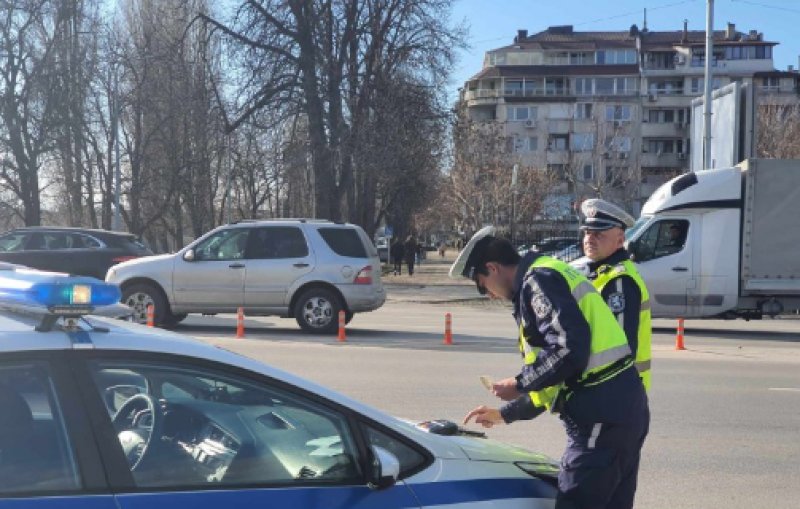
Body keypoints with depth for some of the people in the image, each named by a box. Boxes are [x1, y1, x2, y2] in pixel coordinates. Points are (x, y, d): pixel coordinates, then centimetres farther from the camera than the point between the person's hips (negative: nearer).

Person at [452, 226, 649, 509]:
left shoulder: (538, 280, -9)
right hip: (623, 408, 10)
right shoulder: (550, 278, 23)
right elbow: (559, 380, 27)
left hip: (602, 416, -10)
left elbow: (570, 350, -23)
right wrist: (504, 414, 31)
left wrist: (520, 384, -9)